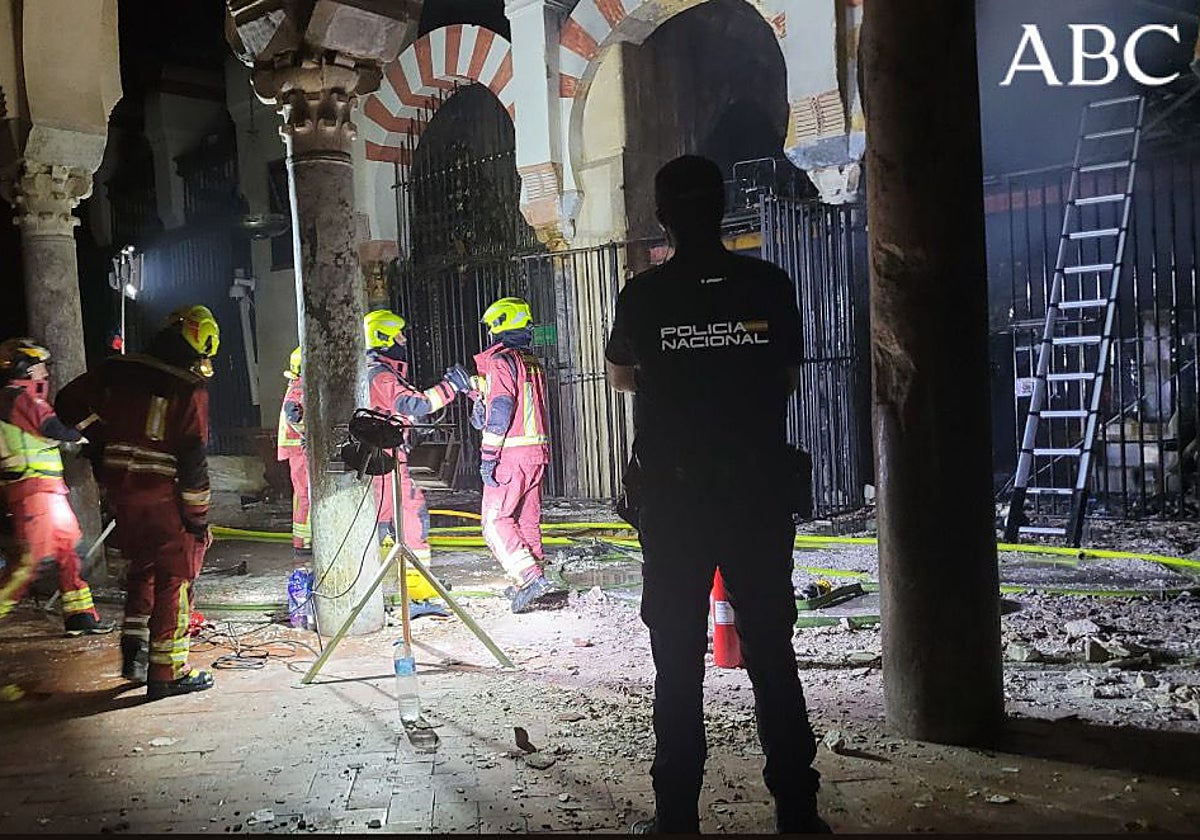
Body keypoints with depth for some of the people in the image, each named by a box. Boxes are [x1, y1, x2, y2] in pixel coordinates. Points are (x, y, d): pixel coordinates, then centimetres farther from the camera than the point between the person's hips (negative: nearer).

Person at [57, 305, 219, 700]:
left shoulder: (116, 370, 4)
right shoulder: (190, 390, -13)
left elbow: (69, 403, 14)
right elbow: (192, 459, -14)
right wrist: (198, 516, -6)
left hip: (121, 490, 6)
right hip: (166, 496, -6)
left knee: (141, 568, 23)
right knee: (175, 578, 4)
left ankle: (134, 652, 21)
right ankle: (167, 671, 8)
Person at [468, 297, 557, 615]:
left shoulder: (500, 361, -9)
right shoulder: (534, 362, 16)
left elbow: (500, 410, -17)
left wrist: (488, 456, -16)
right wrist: (478, 393, 27)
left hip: (511, 454, -8)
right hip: (538, 452, 8)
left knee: (495, 522, -5)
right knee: (527, 520, 13)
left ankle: (531, 579, -15)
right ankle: (534, 587, 16)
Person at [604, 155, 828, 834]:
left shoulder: (643, 295, -4)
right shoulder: (769, 285, -1)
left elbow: (621, 377, 16)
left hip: (673, 495, -1)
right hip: (760, 490, 1)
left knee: (678, 658, 6)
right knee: (772, 651, 9)